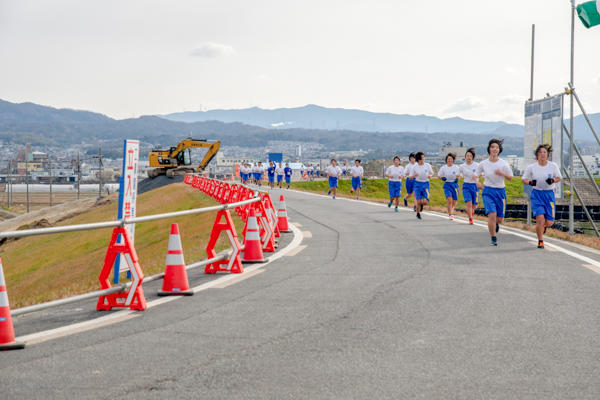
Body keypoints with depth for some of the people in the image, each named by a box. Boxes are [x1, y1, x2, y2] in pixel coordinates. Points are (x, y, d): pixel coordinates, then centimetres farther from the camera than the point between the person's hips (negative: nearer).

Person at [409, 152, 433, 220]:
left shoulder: (427, 165, -3)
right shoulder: (414, 166, -3)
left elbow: (432, 173, 10)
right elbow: (411, 177, 4)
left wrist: (430, 176, -14)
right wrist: (414, 175, -19)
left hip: (426, 184, 0)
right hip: (418, 184, 0)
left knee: (425, 202, -11)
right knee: (418, 201, -8)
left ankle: (421, 204, 26)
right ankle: (418, 213, 17)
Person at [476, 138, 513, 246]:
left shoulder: (503, 164, -5)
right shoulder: (483, 164, -3)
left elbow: (510, 178, 2)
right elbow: (476, 174, 13)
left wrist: (502, 173, -17)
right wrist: (477, 182, -8)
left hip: (500, 191, 1)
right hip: (488, 191, -1)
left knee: (500, 219, 6)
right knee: (492, 214, -19)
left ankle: (495, 224, 45)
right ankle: (493, 239, -7)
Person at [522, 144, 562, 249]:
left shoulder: (553, 166, -3)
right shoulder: (531, 167, -5)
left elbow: (559, 177, 10)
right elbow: (524, 179, 6)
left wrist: (553, 180, -13)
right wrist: (530, 182, -16)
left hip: (549, 194, 2)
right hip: (537, 194, -1)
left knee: (549, 222, 0)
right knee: (540, 218, -16)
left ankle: (544, 225, 39)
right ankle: (540, 241, 4)